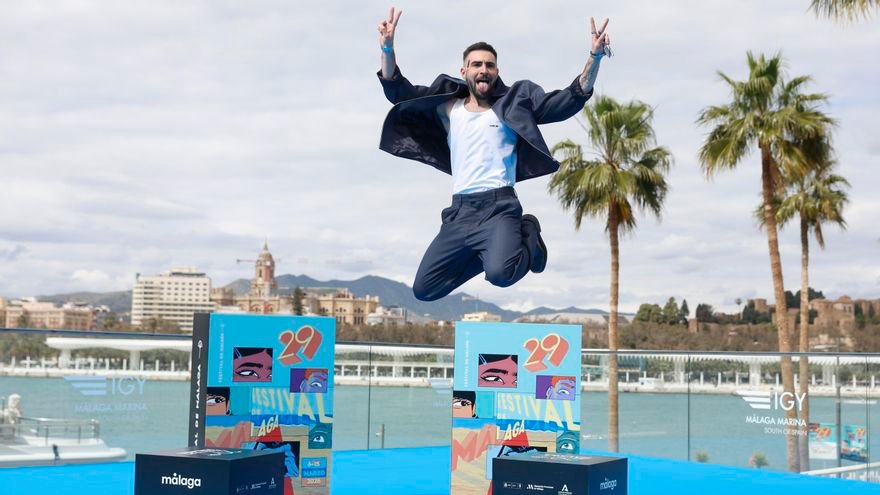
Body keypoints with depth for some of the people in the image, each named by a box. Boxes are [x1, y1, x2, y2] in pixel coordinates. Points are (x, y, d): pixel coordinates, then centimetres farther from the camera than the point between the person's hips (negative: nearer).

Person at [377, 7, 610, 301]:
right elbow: (398, 92, 16)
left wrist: (594, 57, -10)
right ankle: (484, 253, 22)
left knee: (501, 274, -33)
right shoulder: (448, 108, 15)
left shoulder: (514, 105, 7)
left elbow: (570, 100, 1)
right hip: (460, 211, 4)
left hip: (499, 207, -4)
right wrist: (387, 48, 1)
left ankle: (527, 235, 4)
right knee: (423, 290, 1)